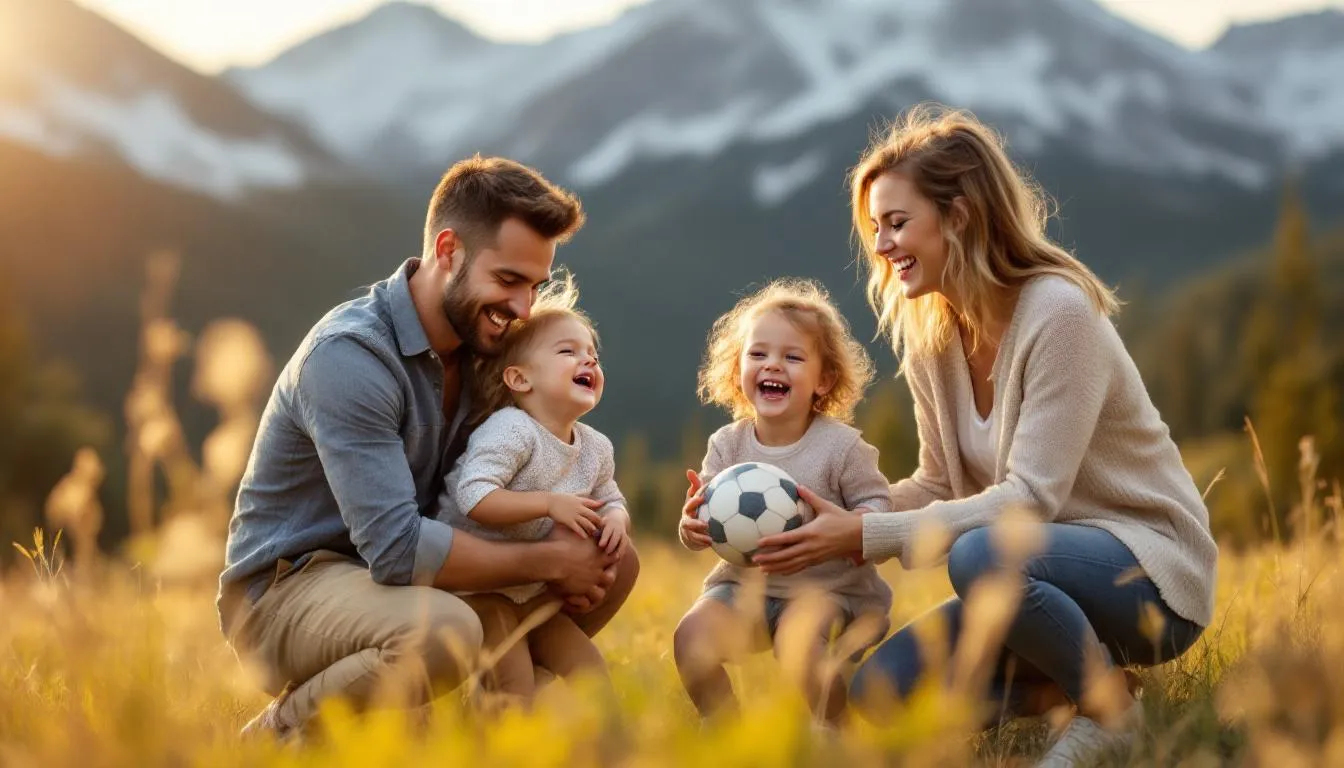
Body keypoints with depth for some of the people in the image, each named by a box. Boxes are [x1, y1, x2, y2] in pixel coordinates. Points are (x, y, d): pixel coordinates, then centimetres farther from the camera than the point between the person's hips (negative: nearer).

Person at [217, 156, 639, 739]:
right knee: (447, 631, -39)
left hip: (394, 572, 8)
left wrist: (567, 541, -13)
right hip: (284, 588, -8)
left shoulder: (478, 341, 1)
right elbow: (396, 547, -31)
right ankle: (276, 733, -10)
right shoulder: (349, 356, -25)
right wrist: (548, 561, -20)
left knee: (613, 563, 1)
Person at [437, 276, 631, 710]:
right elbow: (473, 496, -31)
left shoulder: (597, 449, 5)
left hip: (537, 592, 8)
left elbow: (611, 501, 19)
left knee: (594, 681, 2)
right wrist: (550, 504, -30)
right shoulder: (511, 430, -20)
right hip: (477, 588, -8)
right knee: (515, 702, -15)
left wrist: (616, 519, -6)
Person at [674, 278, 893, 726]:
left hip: (828, 585, -4)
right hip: (744, 583, 4)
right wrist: (692, 525, -24)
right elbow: (704, 525, 0)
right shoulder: (727, 445, 0)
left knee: (798, 639, -32)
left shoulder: (841, 445, -9)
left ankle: (834, 732, -5)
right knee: (691, 635, -19)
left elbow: (877, 505, -7)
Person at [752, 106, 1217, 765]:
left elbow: (1031, 498, -26)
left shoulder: (1058, 312, -22)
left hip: (1151, 571, -7)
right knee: (876, 691, -9)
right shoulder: (931, 339, 2)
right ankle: (1061, 675, 9)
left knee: (979, 556, -37)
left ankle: (1110, 709, -11)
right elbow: (939, 485, 8)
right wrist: (830, 514, -10)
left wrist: (865, 535, -30)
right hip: (1048, 568, 7)